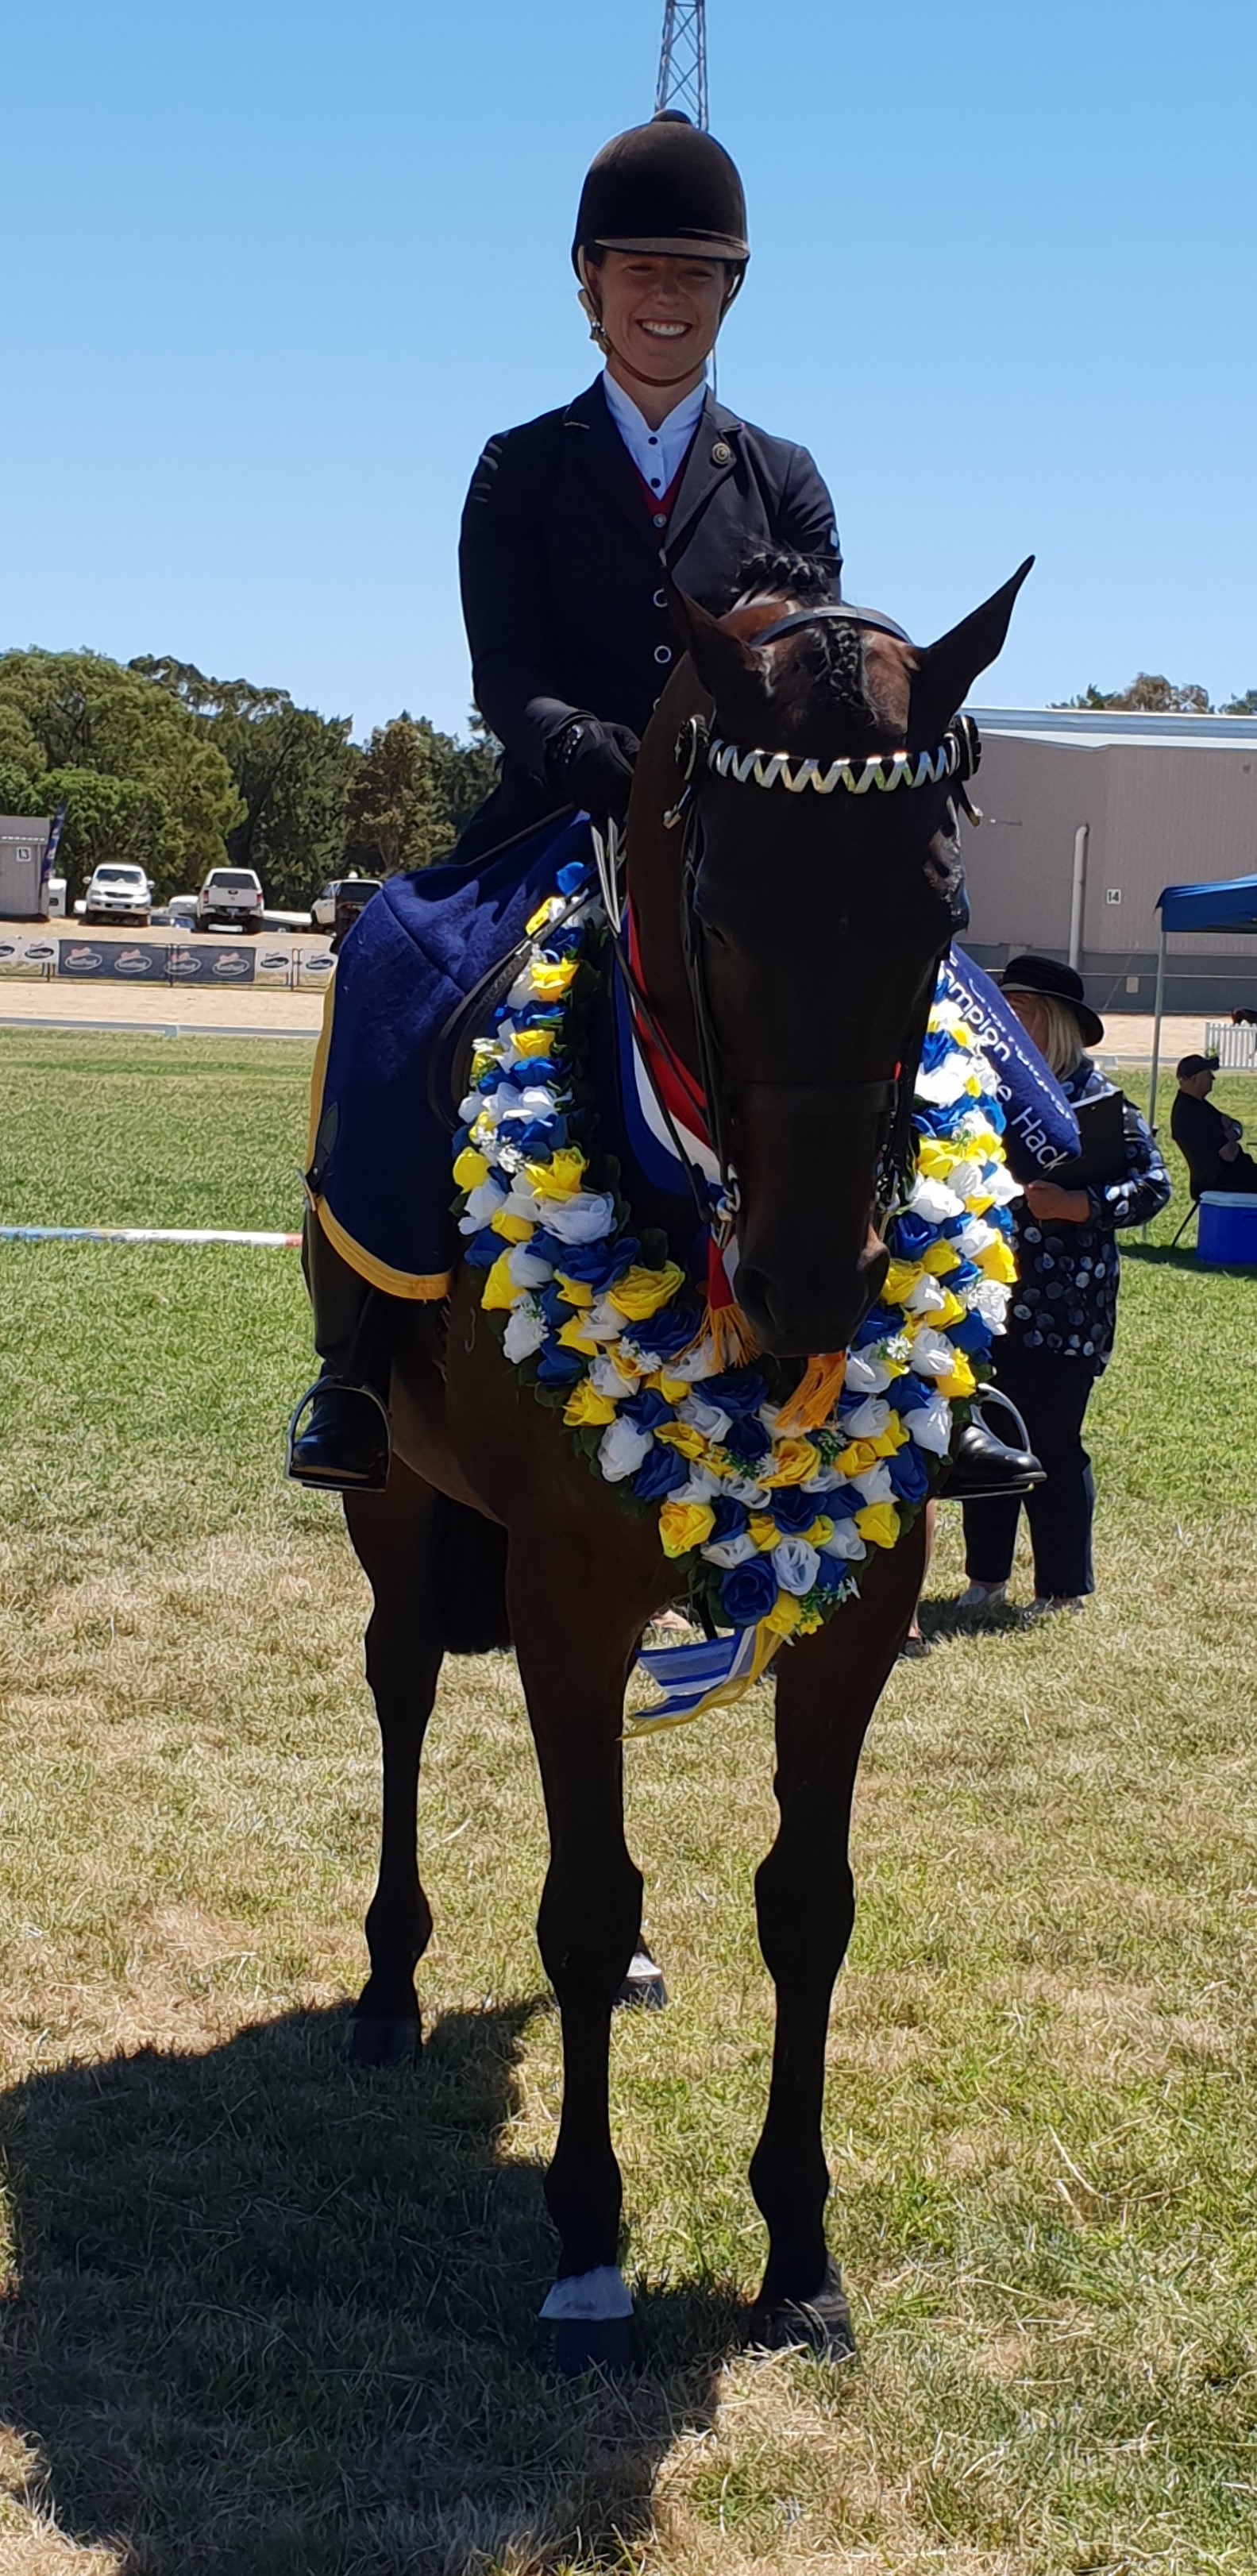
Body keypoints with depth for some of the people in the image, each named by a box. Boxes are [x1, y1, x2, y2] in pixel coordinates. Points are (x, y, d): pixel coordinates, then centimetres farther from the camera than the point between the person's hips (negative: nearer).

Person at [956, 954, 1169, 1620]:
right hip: (989, 1297, 6)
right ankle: (985, 1575, 22)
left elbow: (1151, 1184, -10)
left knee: (1051, 1446, -1)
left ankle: (1063, 1590, 12)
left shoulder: (1096, 1099, -7)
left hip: (1061, 1307, -5)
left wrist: (1073, 1206, -21)